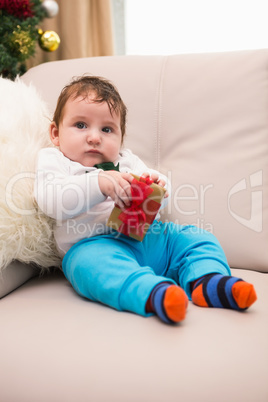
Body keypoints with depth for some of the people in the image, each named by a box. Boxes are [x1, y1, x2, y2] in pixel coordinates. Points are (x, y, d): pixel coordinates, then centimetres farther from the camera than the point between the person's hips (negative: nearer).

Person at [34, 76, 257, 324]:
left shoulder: (126, 161, 24)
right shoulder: (54, 161, 10)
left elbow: (161, 198, 20)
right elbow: (51, 201, -12)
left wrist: (158, 189, -7)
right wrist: (98, 184, -26)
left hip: (148, 236, 6)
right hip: (94, 242, -5)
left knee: (197, 238, -6)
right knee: (91, 262, -38)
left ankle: (207, 281, -29)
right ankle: (152, 294, -57)